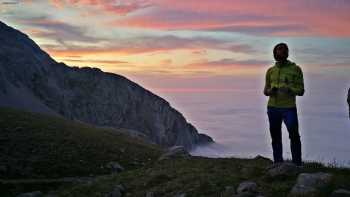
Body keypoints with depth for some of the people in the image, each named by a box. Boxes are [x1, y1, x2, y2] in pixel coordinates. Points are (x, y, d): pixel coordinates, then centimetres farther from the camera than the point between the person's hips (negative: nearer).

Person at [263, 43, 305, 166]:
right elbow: (265, 90, 16)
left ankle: (297, 164, -4)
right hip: (273, 108, 3)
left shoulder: (295, 69, 1)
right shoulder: (270, 70, 10)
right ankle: (278, 163, 14)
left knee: (294, 136, -10)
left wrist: (289, 90, -21)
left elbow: (301, 91, -1)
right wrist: (270, 91, -9)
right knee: (275, 137, 7)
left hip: (289, 108, -3)